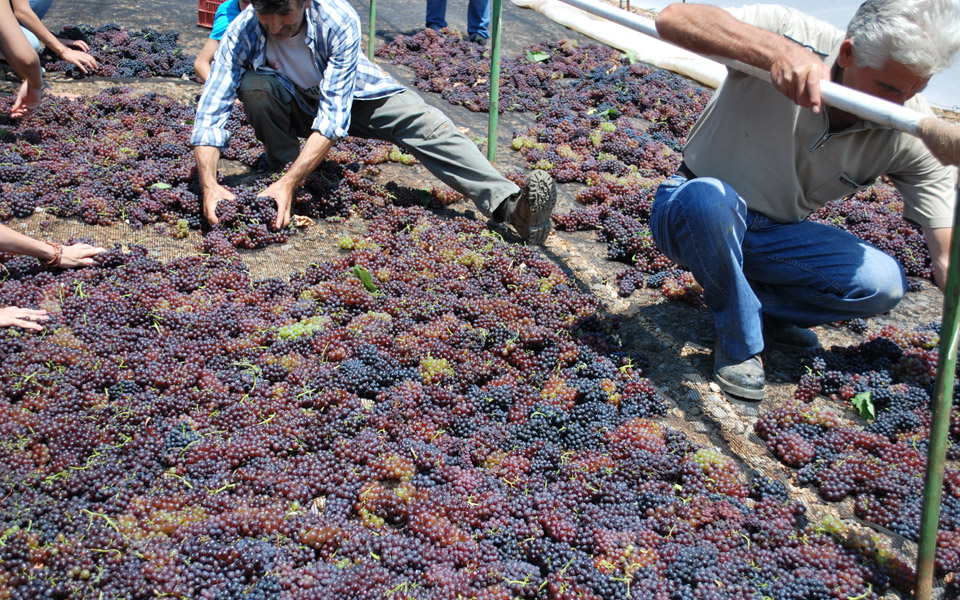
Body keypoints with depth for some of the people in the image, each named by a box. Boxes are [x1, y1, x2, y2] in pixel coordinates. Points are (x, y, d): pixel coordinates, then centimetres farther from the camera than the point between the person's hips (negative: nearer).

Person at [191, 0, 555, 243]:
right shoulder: (241, 34, -28)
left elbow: (334, 113, -39)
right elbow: (210, 112, -30)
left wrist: (288, 183, -49)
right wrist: (209, 183, -48)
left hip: (352, 96, -1)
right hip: (295, 105, 2)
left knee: (426, 125, -27)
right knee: (254, 85, -31)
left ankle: (508, 203, -40)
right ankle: (282, 163, -7)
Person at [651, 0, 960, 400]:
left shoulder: (913, 134, -15)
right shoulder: (792, 36, -24)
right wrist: (776, 49, -51)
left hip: (773, 235, 3)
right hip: (694, 215, -3)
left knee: (884, 282, -18)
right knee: (710, 198, -39)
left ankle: (749, 305, 4)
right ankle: (739, 343, -14)